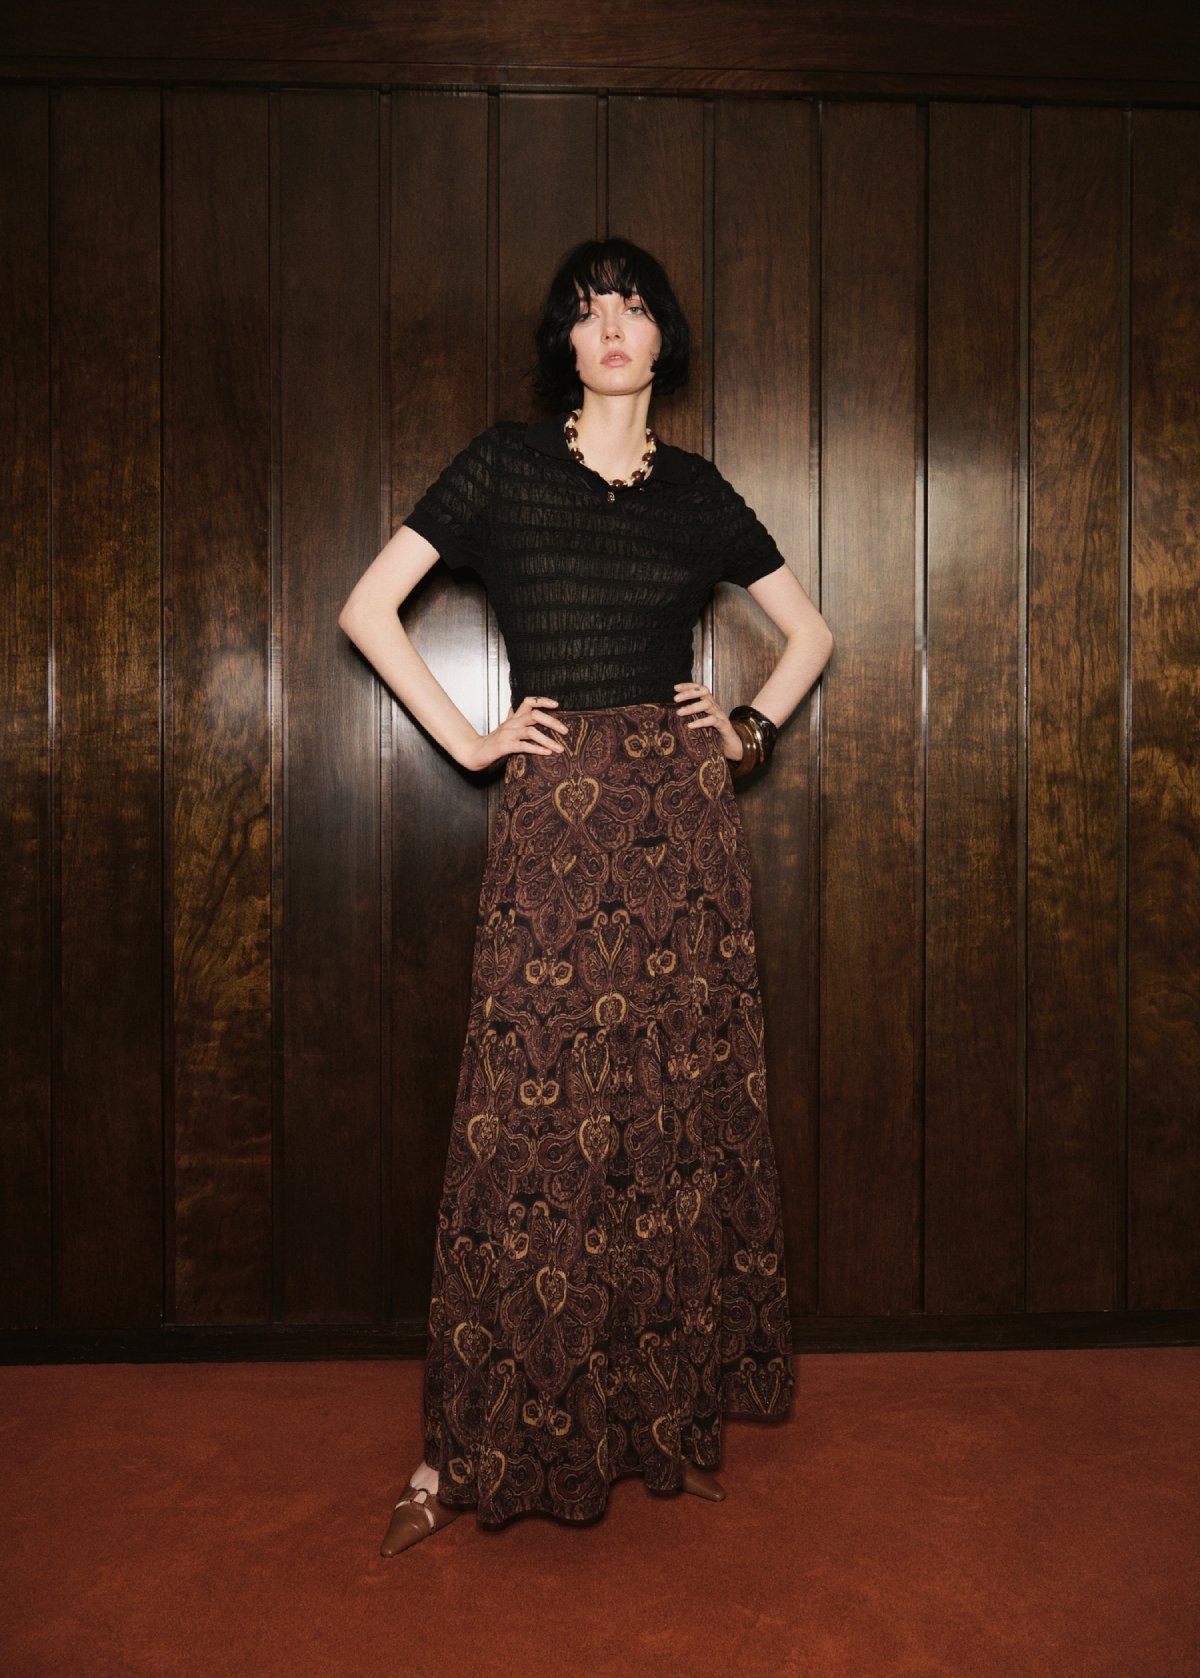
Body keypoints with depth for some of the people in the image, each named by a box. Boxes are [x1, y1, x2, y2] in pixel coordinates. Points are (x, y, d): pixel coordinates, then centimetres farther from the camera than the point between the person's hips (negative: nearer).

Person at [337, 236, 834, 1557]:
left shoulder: (697, 491, 12)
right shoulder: (506, 462, 6)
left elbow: (809, 631, 23)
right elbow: (368, 608, 4)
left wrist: (754, 728, 8)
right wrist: (469, 739, -2)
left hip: (683, 821, 3)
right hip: (555, 821, -2)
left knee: (683, 1112, 6)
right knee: (533, 1126, -3)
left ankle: (679, 1419, 22)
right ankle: (469, 1450, 10)